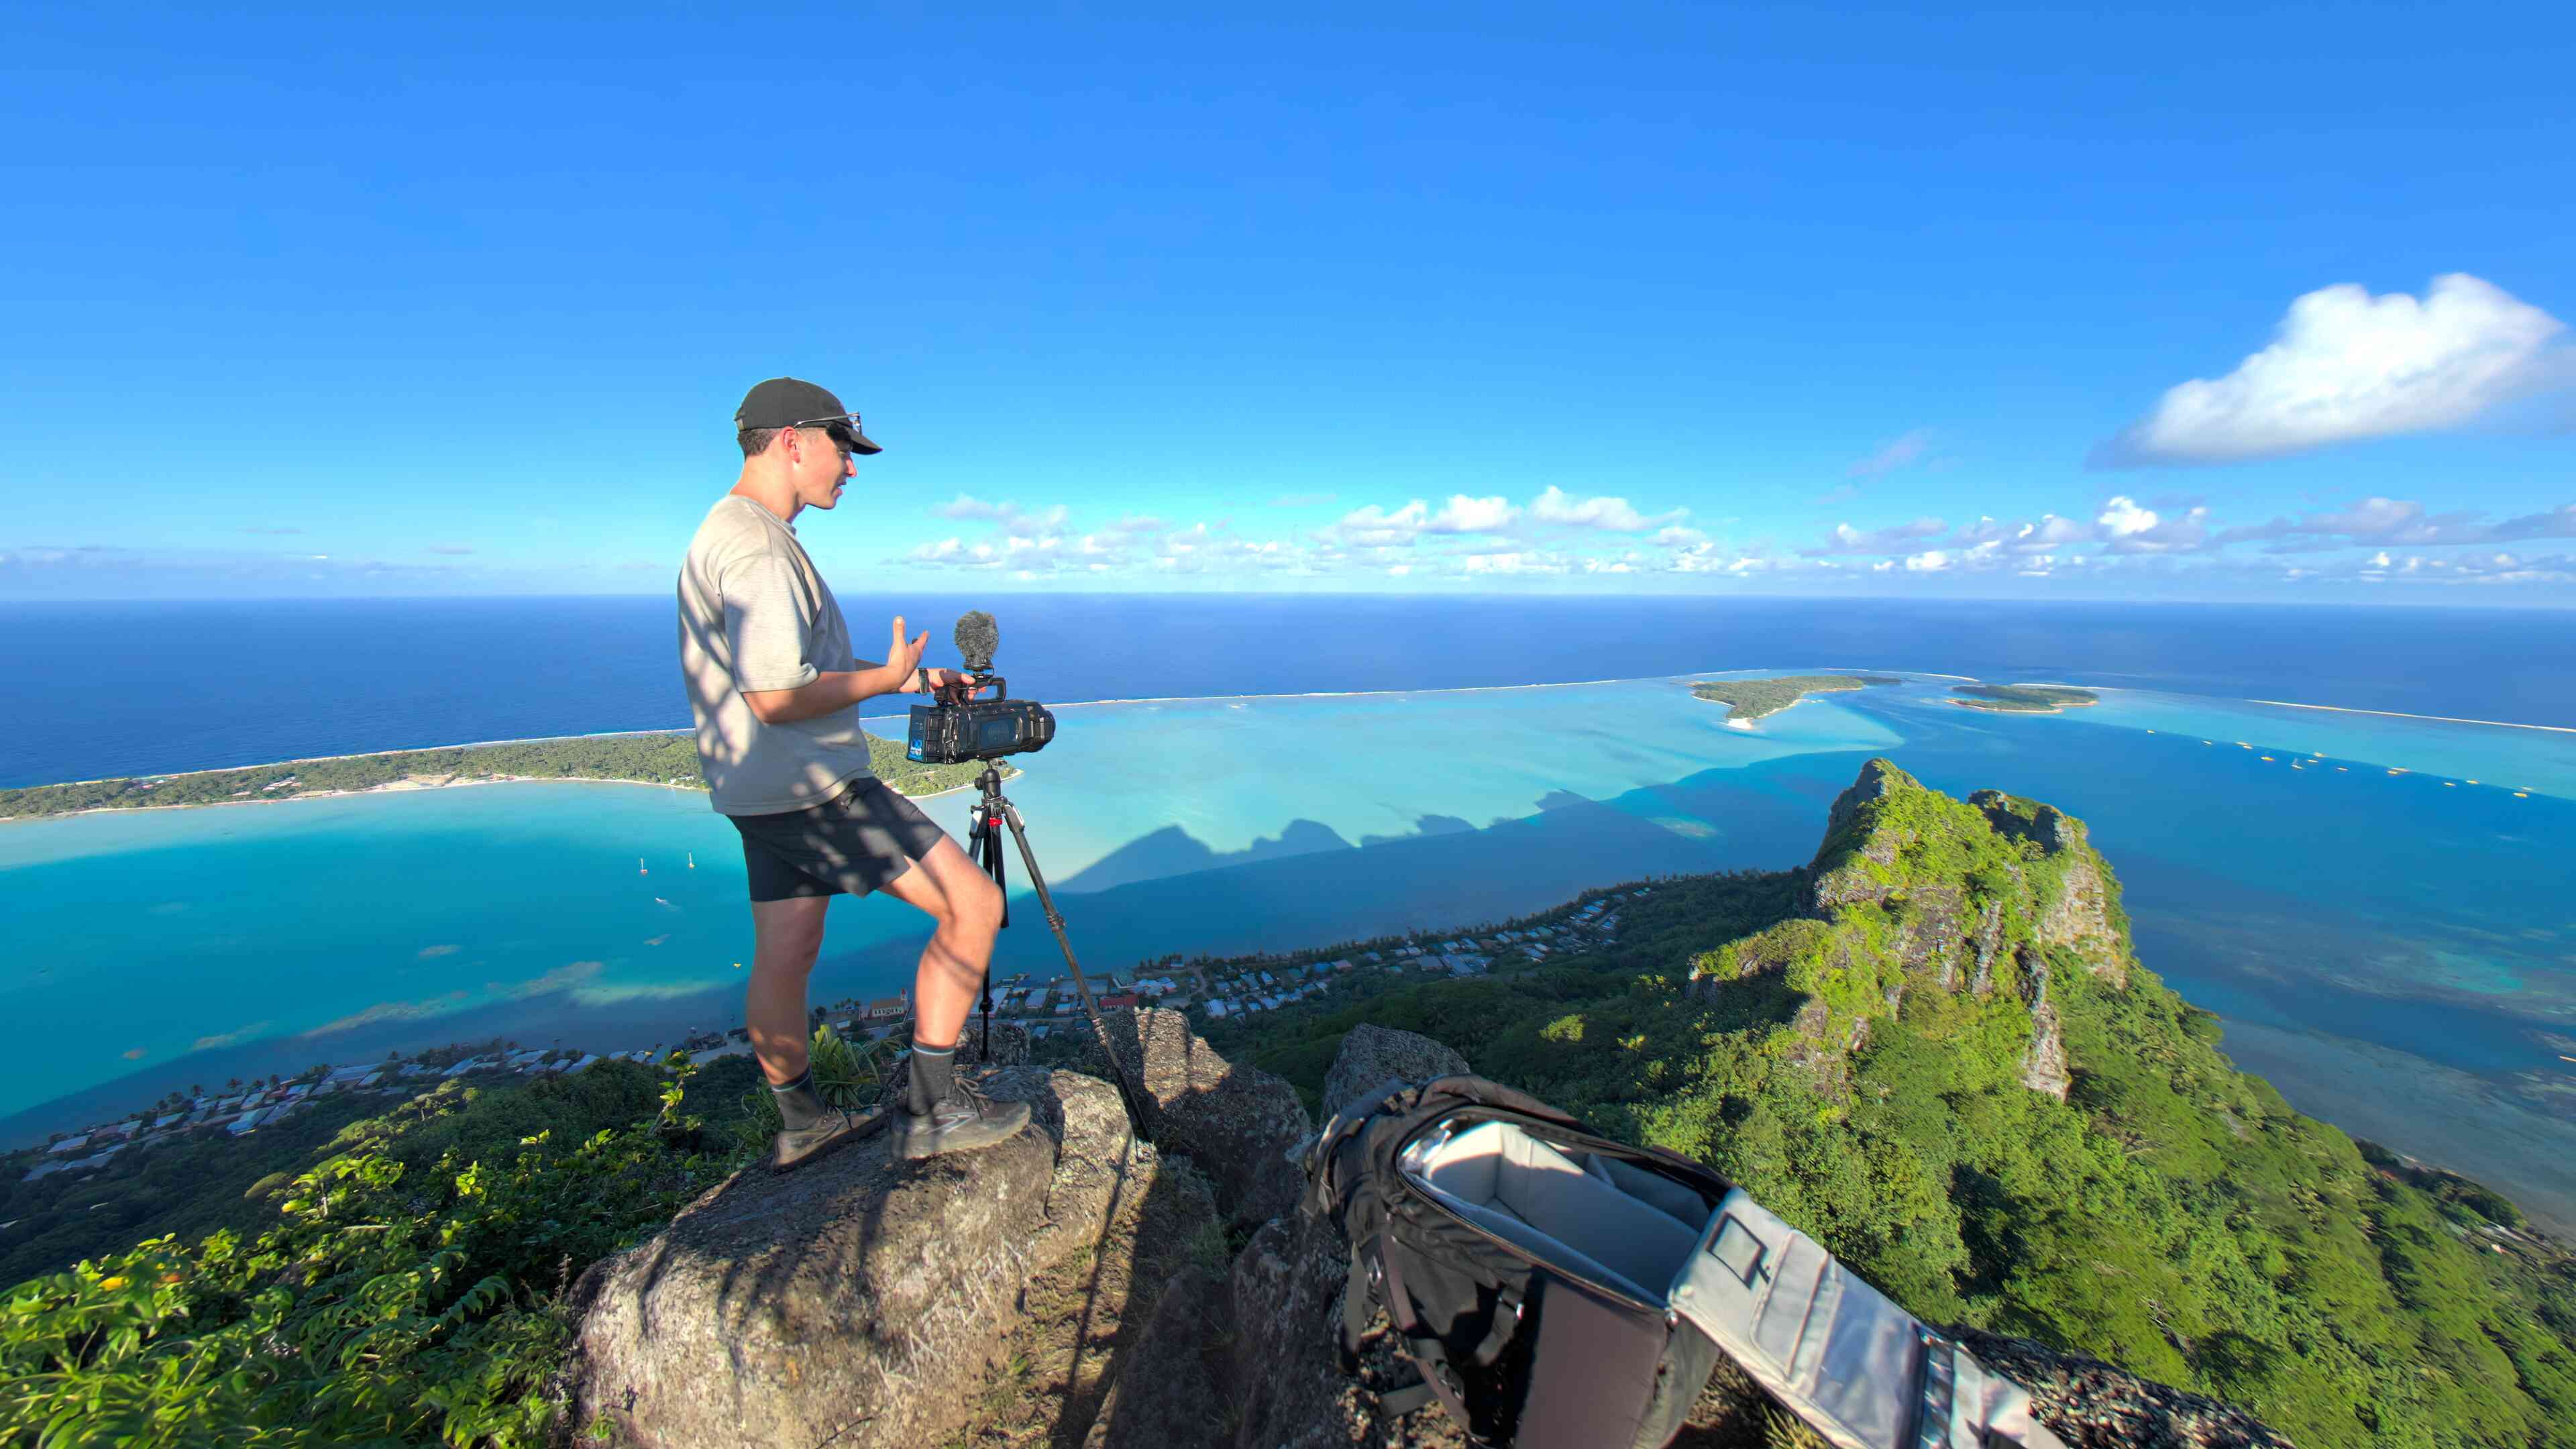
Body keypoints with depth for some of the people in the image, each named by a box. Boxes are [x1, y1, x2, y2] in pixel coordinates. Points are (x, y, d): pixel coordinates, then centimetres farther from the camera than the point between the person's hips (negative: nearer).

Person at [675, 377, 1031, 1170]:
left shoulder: (725, 531, 17)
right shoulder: (757, 546, -18)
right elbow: (777, 696, -26)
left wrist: (912, 679, 14)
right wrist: (883, 680, -11)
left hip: (762, 790, 11)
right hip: (809, 786, -11)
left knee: (786, 953, 18)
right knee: (974, 904, -9)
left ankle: (802, 1124, 35)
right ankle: (932, 1108, 1)